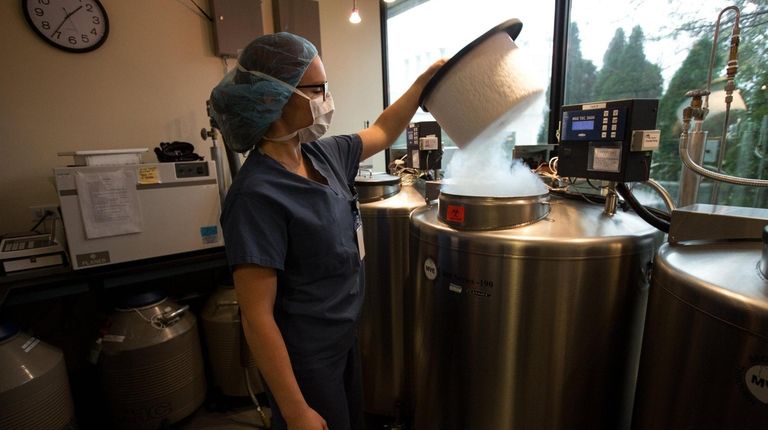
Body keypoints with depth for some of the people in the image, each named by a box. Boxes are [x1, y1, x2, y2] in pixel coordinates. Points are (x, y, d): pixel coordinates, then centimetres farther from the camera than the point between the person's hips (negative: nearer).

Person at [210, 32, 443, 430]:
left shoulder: (323, 154, -5)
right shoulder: (258, 195, -27)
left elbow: (382, 132, 13)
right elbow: (257, 317, -24)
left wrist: (425, 79, 12)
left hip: (342, 342, 8)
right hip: (305, 361, -7)